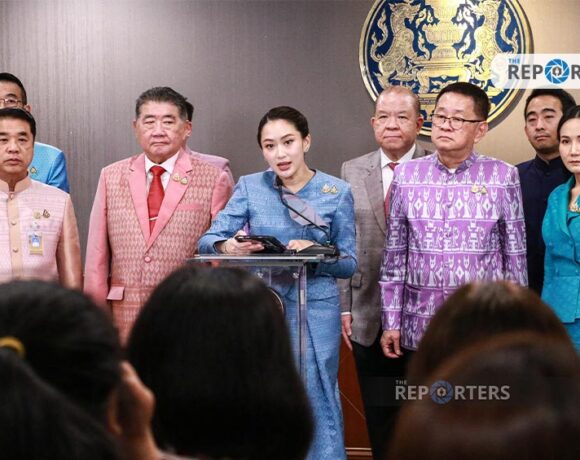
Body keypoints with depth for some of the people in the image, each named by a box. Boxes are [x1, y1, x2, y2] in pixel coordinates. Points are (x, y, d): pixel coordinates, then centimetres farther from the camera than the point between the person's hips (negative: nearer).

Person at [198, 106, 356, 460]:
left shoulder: (337, 192, 1)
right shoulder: (250, 187, 4)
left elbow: (349, 263, 2)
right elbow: (208, 240, -2)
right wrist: (229, 246, -25)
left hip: (315, 310, -1)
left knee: (316, 404, -1)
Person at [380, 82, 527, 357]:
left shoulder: (503, 177, -1)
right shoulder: (406, 176, 4)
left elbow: (515, 258, 3)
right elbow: (394, 256, 7)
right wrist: (391, 323, 5)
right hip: (420, 331, 1)